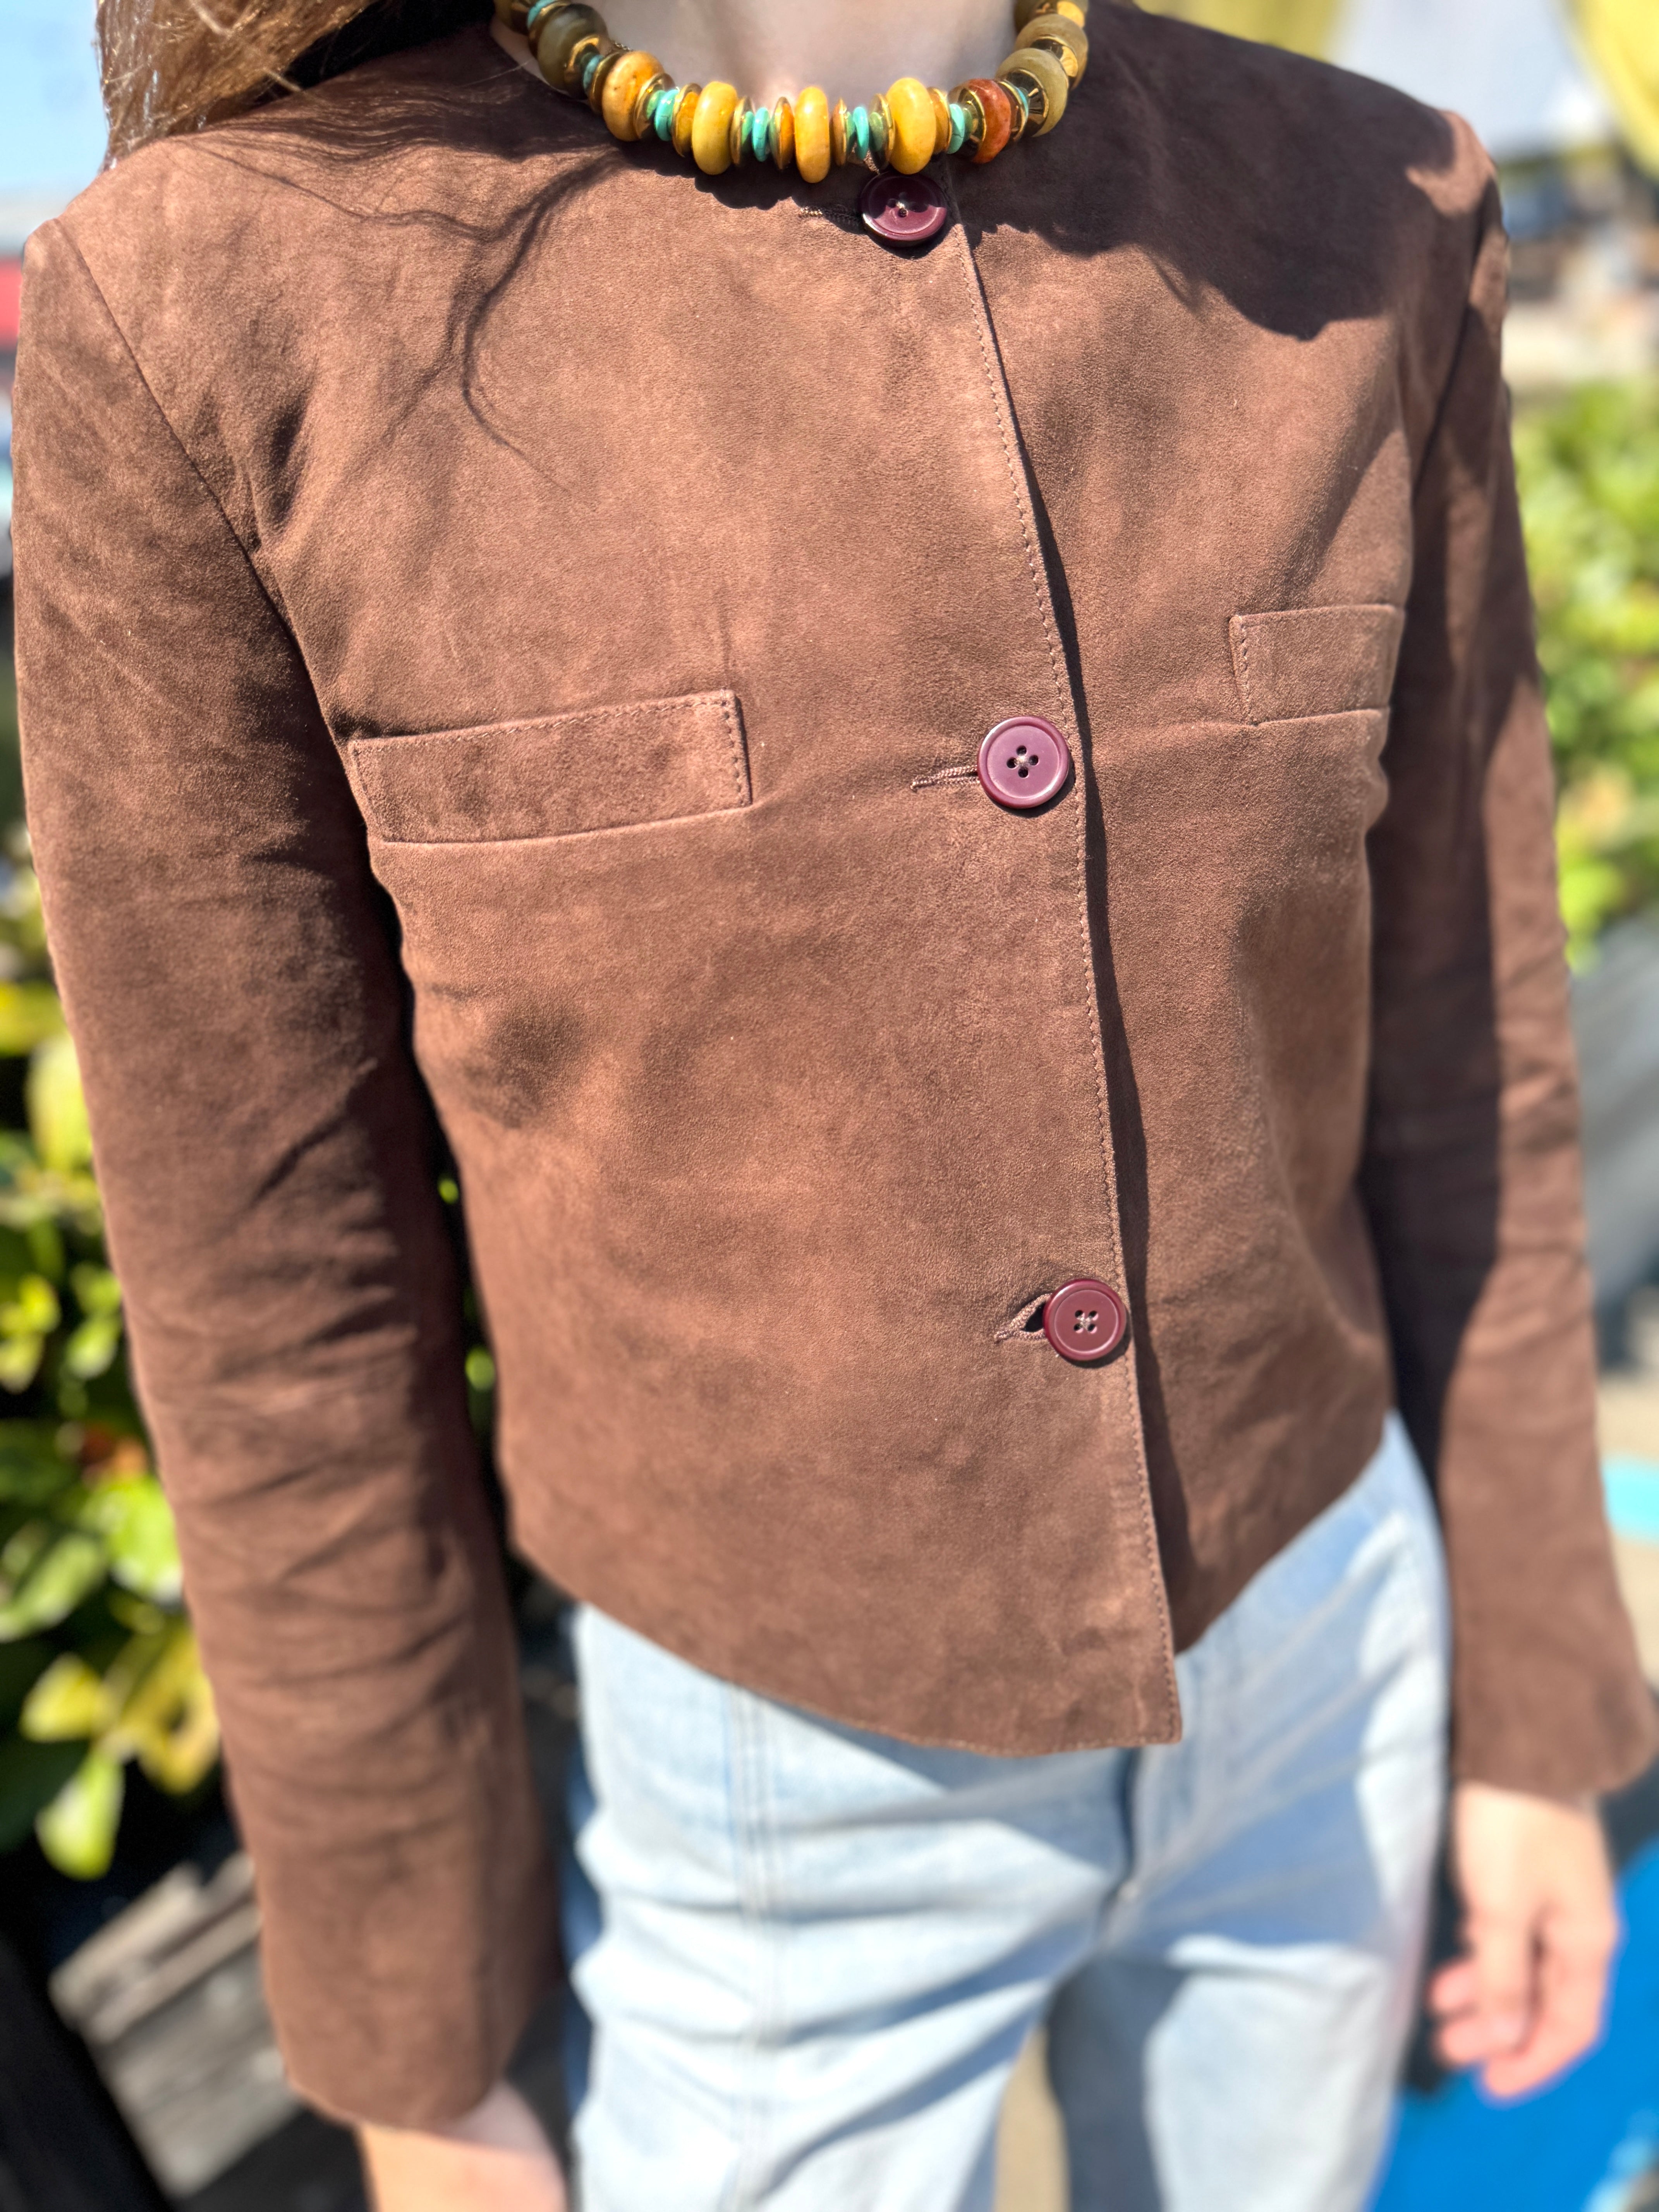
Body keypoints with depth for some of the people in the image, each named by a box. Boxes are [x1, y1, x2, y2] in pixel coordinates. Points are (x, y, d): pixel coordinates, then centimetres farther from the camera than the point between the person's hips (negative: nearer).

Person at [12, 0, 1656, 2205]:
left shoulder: (1357, 227, -11)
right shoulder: (212, 304, -21)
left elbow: (1450, 1044, -4)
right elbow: (280, 1291, -14)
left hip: (1302, 1669, 4)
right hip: (791, 1791, -2)